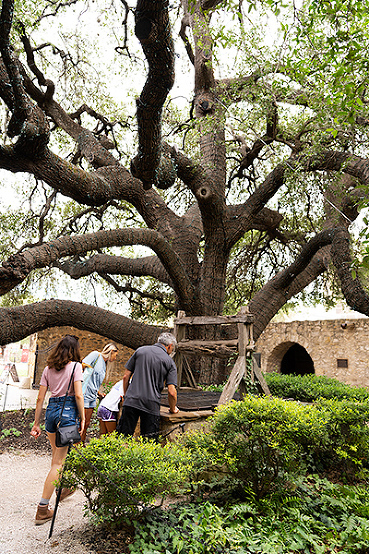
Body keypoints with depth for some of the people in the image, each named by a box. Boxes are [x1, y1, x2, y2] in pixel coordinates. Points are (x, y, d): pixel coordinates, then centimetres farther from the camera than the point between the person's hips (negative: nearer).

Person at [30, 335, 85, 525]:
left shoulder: (48, 369, 8)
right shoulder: (75, 366, -8)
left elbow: (40, 398, 7)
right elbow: (78, 395, -14)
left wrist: (36, 423, 13)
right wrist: (82, 418, -4)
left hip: (51, 410, 6)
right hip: (67, 411, -6)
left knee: (56, 454, 25)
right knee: (58, 462, 3)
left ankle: (62, 488, 45)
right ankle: (42, 509, 6)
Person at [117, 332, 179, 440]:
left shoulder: (140, 350, 10)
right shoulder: (170, 362, 4)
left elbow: (126, 376, 11)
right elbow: (172, 392, -2)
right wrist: (173, 409, 15)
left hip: (131, 401, 2)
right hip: (151, 405, -1)